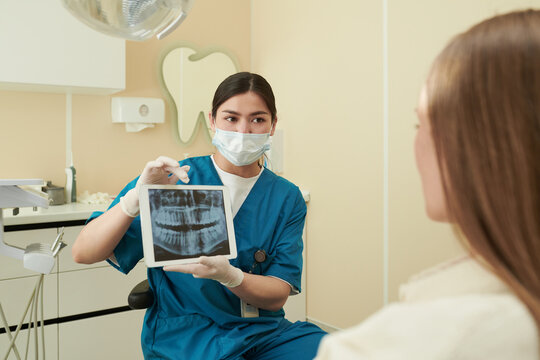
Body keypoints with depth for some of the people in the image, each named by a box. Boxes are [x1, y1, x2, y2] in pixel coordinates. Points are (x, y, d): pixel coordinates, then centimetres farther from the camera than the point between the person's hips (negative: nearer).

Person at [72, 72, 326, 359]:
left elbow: (277, 297, -1)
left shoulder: (287, 198, 5)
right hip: (184, 332, -2)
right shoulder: (174, 180, -4)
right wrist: (137, 197, -25)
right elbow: (83, 253, -8)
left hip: (263, 330, 3)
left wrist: (229, 276, -23)